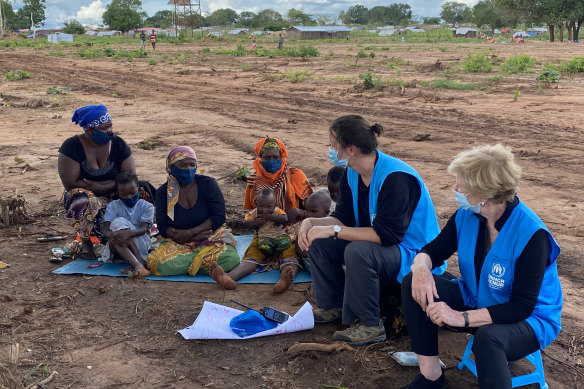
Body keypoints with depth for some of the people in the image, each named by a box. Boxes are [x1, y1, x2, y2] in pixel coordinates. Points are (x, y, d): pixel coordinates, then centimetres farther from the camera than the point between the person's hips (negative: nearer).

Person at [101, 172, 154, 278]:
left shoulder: (146, 206, 2)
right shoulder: (113, 206, 6)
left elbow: (144, 228, -14)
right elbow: (105, 230, -7)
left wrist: (129, 233, -37)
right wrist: (111, 235, -33)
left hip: (140, 245, -2)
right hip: (116, 246, 2)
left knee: (119, 222, -26)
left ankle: (139, 261, -35)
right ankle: (138, 264, -46)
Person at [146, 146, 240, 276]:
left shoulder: (208, 184, -2)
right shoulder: (163, 192, 1)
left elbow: (219, 217, -8)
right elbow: (163, 227, -4)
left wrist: (190, 233, -19)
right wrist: (194, 237, -20)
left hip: (211, 237, -1)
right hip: (179, 242, 1)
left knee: (230, 259, -32)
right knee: (158, 264, -30)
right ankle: (206, 260, -12)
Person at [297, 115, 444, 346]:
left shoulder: (396, 178, -28)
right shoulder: (352, 174, -1)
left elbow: (386, 234, -31)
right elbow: (344, 217, 5)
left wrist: (334, 230, -29)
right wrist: (312, 222, -14)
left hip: (413, 255, -9)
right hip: (379, 244, 9)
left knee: (357, 251, -35)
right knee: (318, 242, -3)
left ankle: (370, 326, -17)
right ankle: (335, 307, 12)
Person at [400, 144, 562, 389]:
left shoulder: (531, 235, -28)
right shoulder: (466, 215, -10)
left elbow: (522, 307, -27)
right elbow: (434, 251, 2)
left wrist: (462, 318, -33)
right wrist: (421, 267, -24)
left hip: (530, 319, -6)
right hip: (475, 302, 7)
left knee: (487, 337, -41)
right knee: (413, 283, -14)